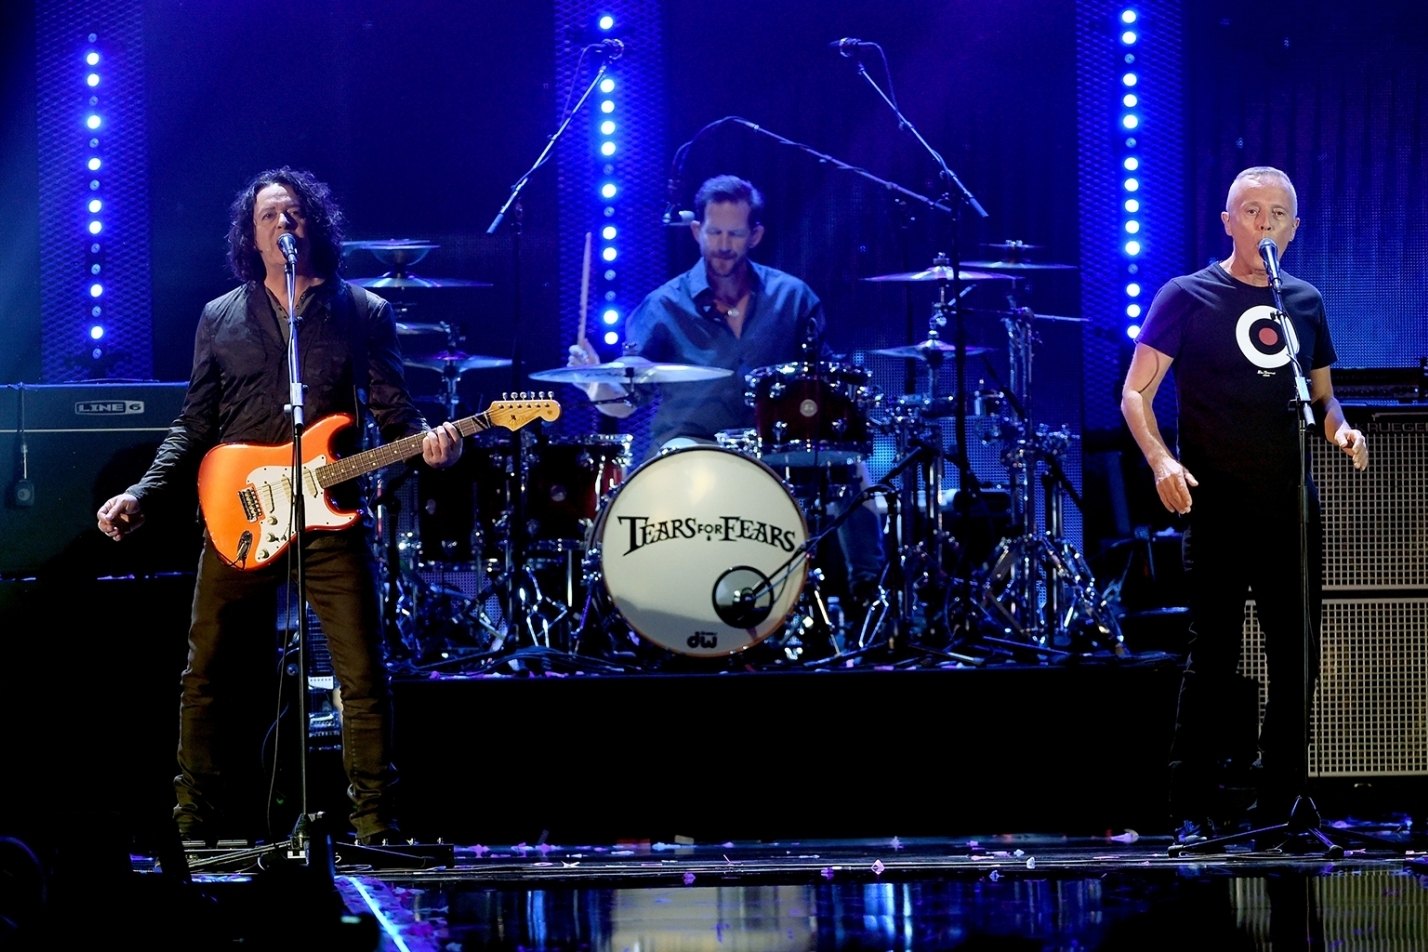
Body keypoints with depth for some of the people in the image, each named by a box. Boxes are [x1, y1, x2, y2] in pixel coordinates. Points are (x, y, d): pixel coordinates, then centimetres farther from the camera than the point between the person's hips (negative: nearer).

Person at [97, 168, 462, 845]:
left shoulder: (363, 314, 7)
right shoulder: (221, 319, 11)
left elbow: (393, 413, 4)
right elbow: (194, 427, 12)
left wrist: (427, 443, -18)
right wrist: (139, 497, 1)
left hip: (329, 518, -2)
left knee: (363, 675, -8)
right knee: (209, 680, 2)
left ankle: (375, 829, -3)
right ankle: (198, 826, 12)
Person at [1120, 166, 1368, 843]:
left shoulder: (1304, 303, 14)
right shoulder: (1189, 298, -1)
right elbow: (1136, 392, -6)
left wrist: (1339, 427, 1)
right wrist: (1161, 460, -23)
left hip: (1292, 510, 5)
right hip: (1218, 510, -5)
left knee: (1298, 662, 6)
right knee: (1213, 659, -6)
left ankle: (1281, 807, 15)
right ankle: (1191, 811, -2)